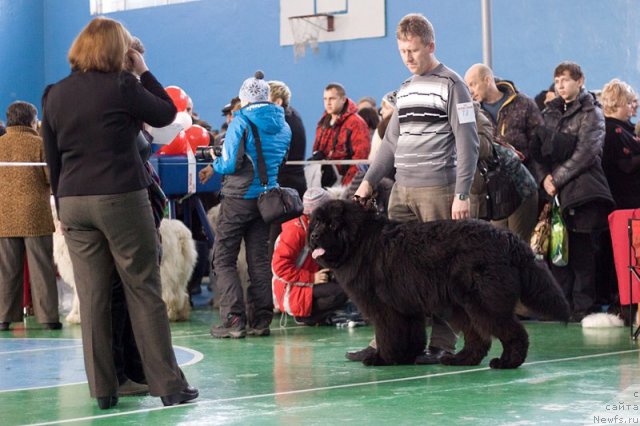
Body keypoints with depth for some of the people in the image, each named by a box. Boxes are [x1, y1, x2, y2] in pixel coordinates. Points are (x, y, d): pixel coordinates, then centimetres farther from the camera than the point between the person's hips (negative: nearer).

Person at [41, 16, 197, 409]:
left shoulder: (55, 95, 9)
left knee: (92, 298, 6)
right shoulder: (121, 86, -8)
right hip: (121, 199, -5)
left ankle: (103, 390, 9)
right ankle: (169, 385, 4)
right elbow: (167, 114, 6)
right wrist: (144, 72, 12)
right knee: (145, 292, 2)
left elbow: (53, 158, 13)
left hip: (73, 201, 5)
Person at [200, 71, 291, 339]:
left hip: (239, 197, -6)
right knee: (260, 260, 9)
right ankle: (260, 320, 6)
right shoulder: (283, 125, 9)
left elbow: (230, 163, -16)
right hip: (267, 199, 6)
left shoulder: (241, 122, -11)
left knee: (223, 259, 0)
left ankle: (234, 319, -9)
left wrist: (214, 167, 6)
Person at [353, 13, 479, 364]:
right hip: (402, 190, 7)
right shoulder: (405, 89, 18)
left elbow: (467, 143, -8)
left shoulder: (451, 85, -3)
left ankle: (442, 343, 3)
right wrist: (369, 180, 11)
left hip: (437, 189, -6)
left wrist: (462, 194, -14)